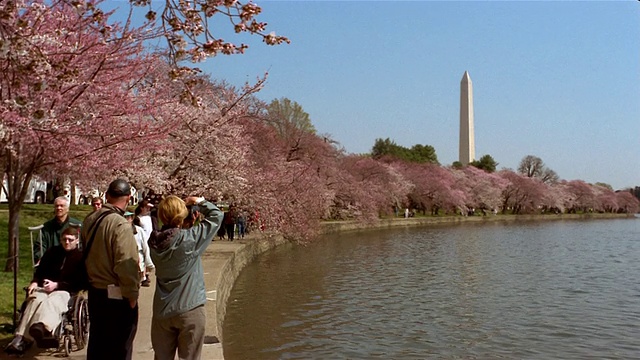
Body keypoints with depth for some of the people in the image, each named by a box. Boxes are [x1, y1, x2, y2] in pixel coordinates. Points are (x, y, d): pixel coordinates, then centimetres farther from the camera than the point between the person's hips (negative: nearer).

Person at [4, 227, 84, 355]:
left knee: (51, 302, -39)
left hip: (65, 291, -4)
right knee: (35, 300, -31)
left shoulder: (80, 257, 4)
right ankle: (22, 338, -50)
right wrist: (35, 282, 6)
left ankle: (41, 327, -72)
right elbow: (40, 270, 28)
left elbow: (78, 283, -4)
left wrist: (57, 285, -15)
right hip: (45, 287, 4)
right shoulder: (52, 252, 21)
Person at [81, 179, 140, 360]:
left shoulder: (90, 219, 1)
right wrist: (132, 295, -15)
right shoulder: (120, 225, -23)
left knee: (97, 344, 22)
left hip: (95, 291, 8)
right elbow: (126, 265, -26)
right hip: (117, 296, -8)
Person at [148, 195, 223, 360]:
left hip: (162, 311, 5)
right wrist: (199, 201, 2)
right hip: (189, 309, -5)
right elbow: (216, 215, -11)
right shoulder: (190, 238, -19)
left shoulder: (155, 242, -7)